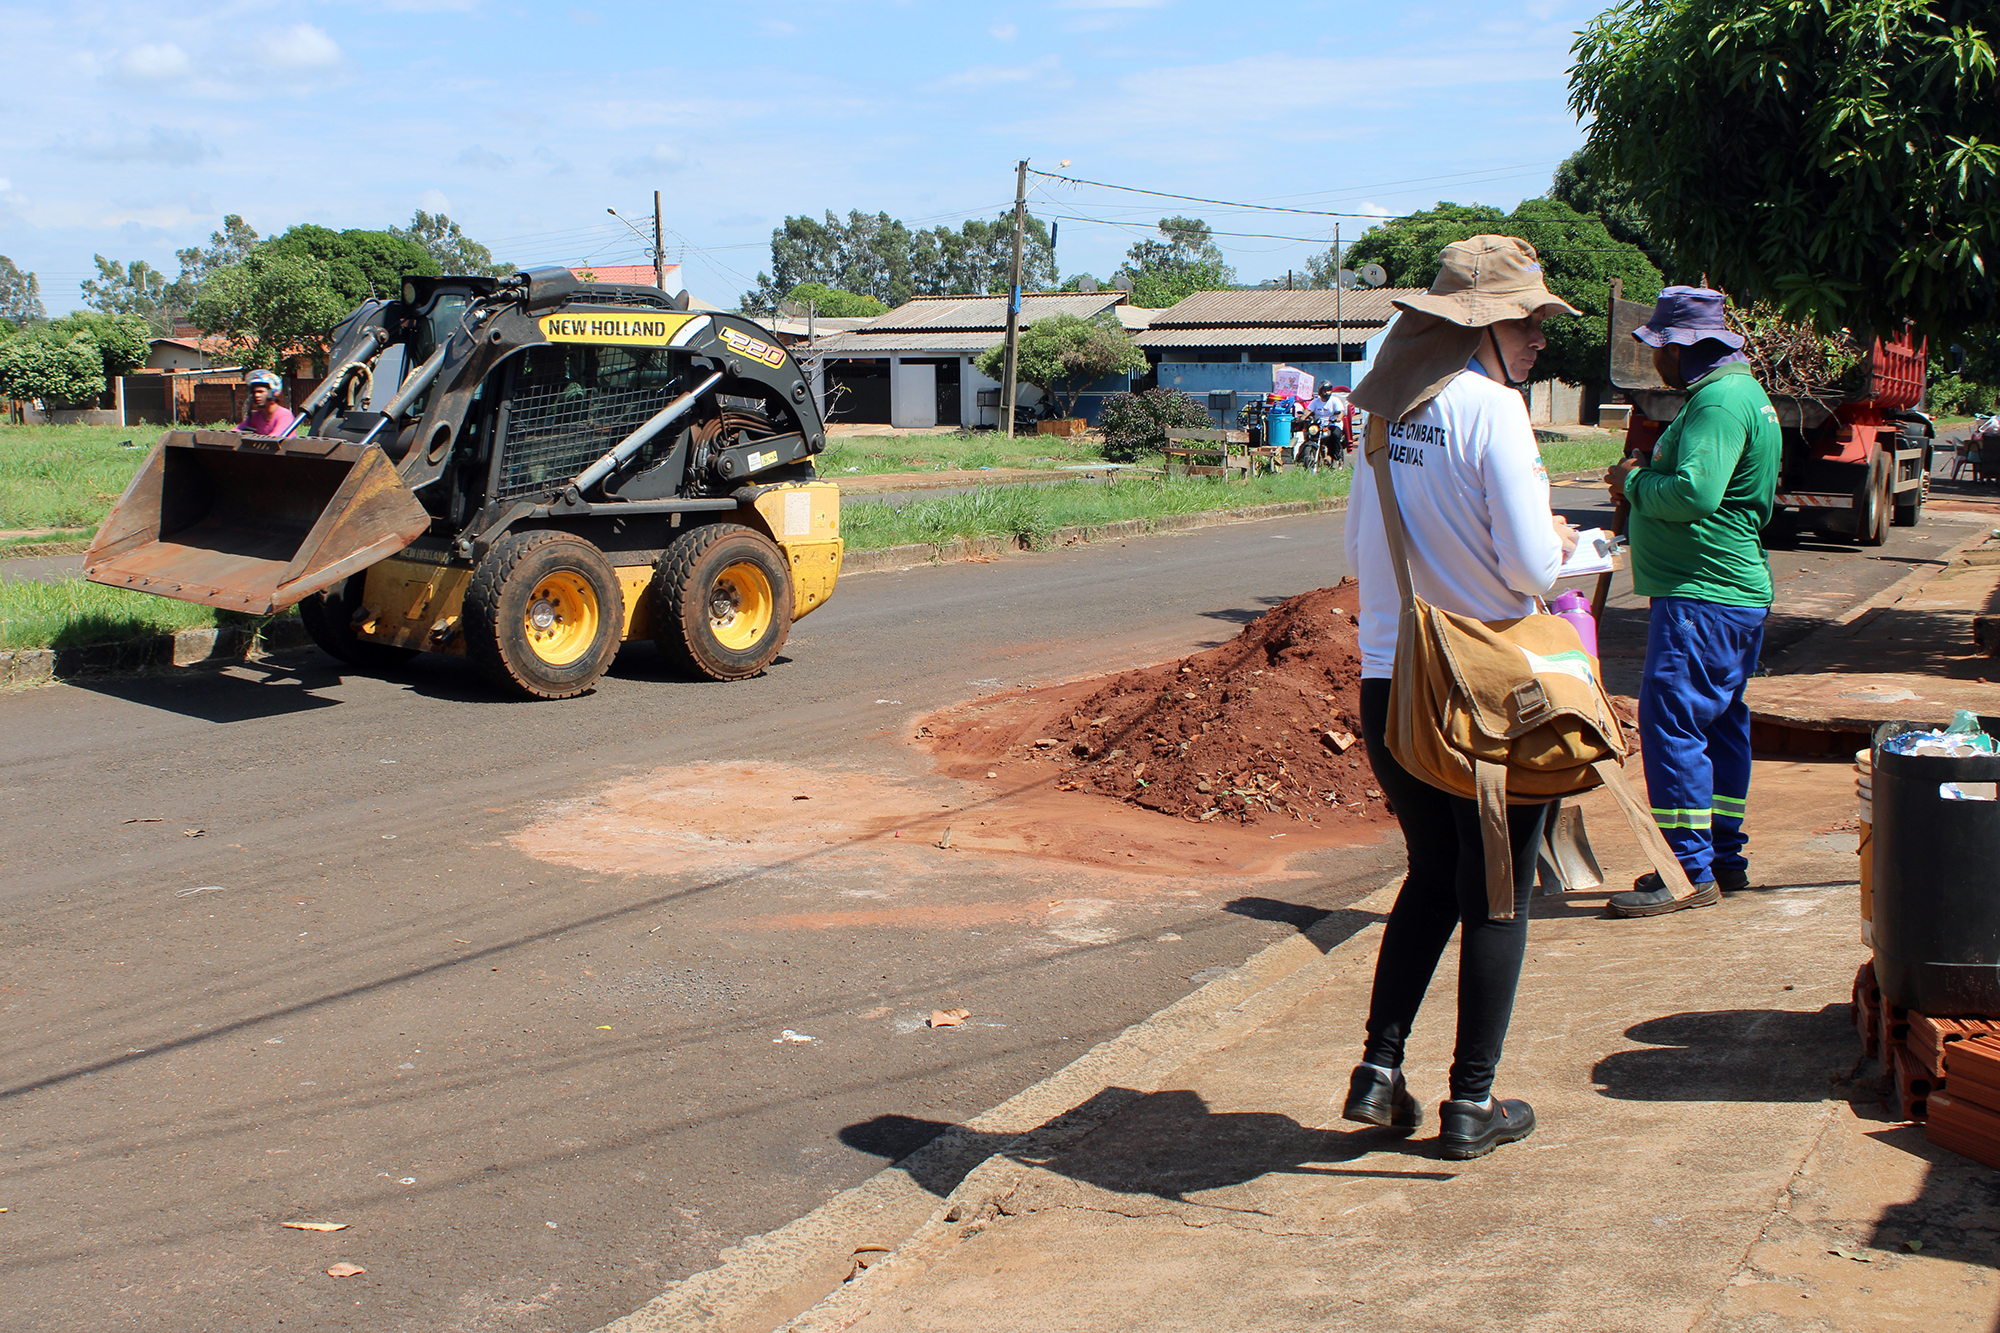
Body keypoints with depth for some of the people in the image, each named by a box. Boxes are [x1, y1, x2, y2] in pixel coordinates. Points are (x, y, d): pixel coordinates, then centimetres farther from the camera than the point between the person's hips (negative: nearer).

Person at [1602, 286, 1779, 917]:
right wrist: (1644, 481, 10)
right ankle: (1724, 857, 25)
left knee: (1671, 722, -10)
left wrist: (1634, 481, -9)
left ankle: (1690, 870, -7)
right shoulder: (1743, 391, 18)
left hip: (1701, 599, -11)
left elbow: (1693, 494, -27)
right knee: (1720, 723, 16)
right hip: (1735, 589, 11)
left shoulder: (1718, 400, -16)